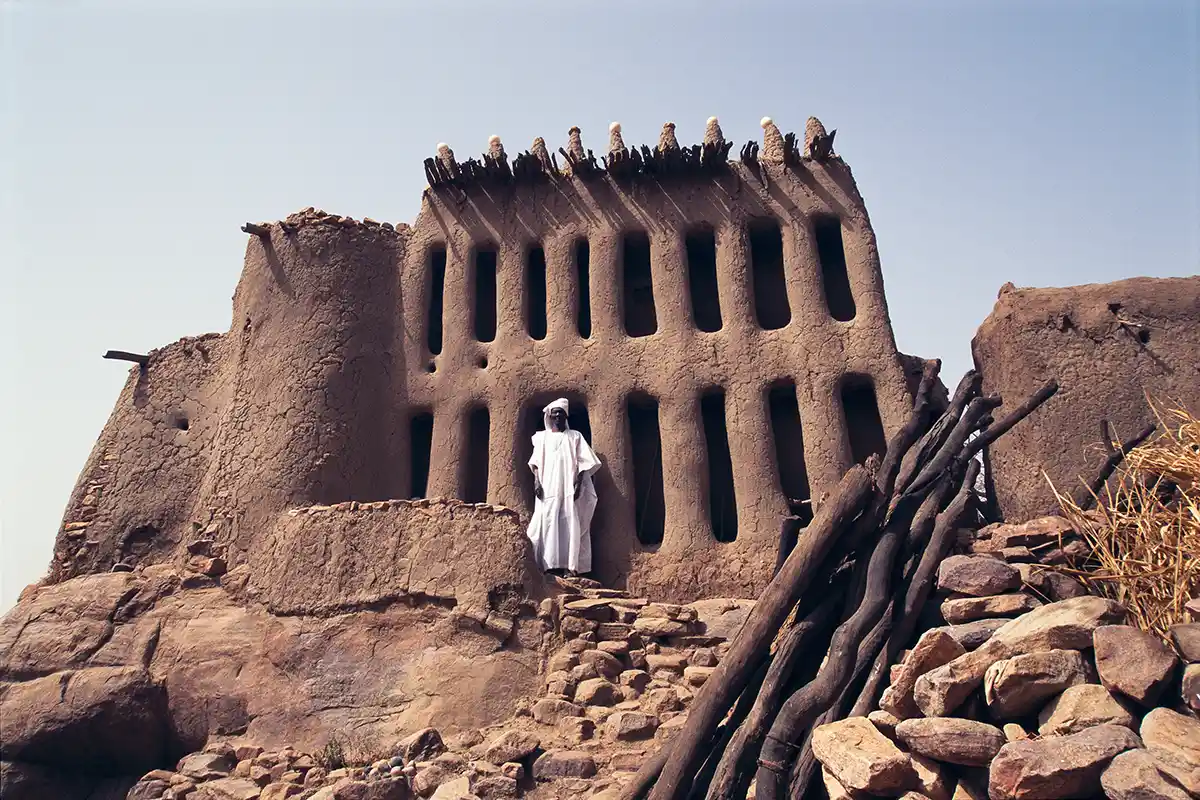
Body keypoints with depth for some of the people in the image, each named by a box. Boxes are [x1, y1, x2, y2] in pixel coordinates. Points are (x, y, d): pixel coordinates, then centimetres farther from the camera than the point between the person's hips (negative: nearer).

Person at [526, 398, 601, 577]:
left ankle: (571, 566, -8)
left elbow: (583, 461, 5)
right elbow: (536, 462, 10)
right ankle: (546, 566, -6)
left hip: (569, 488, -1)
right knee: (546, 524, -6)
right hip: (548, 488, 1)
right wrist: (536, 481, -6)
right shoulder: (542, 437, 15)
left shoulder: (574, 436, 12)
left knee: (570, 525, -7)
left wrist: (578, 482, -8)